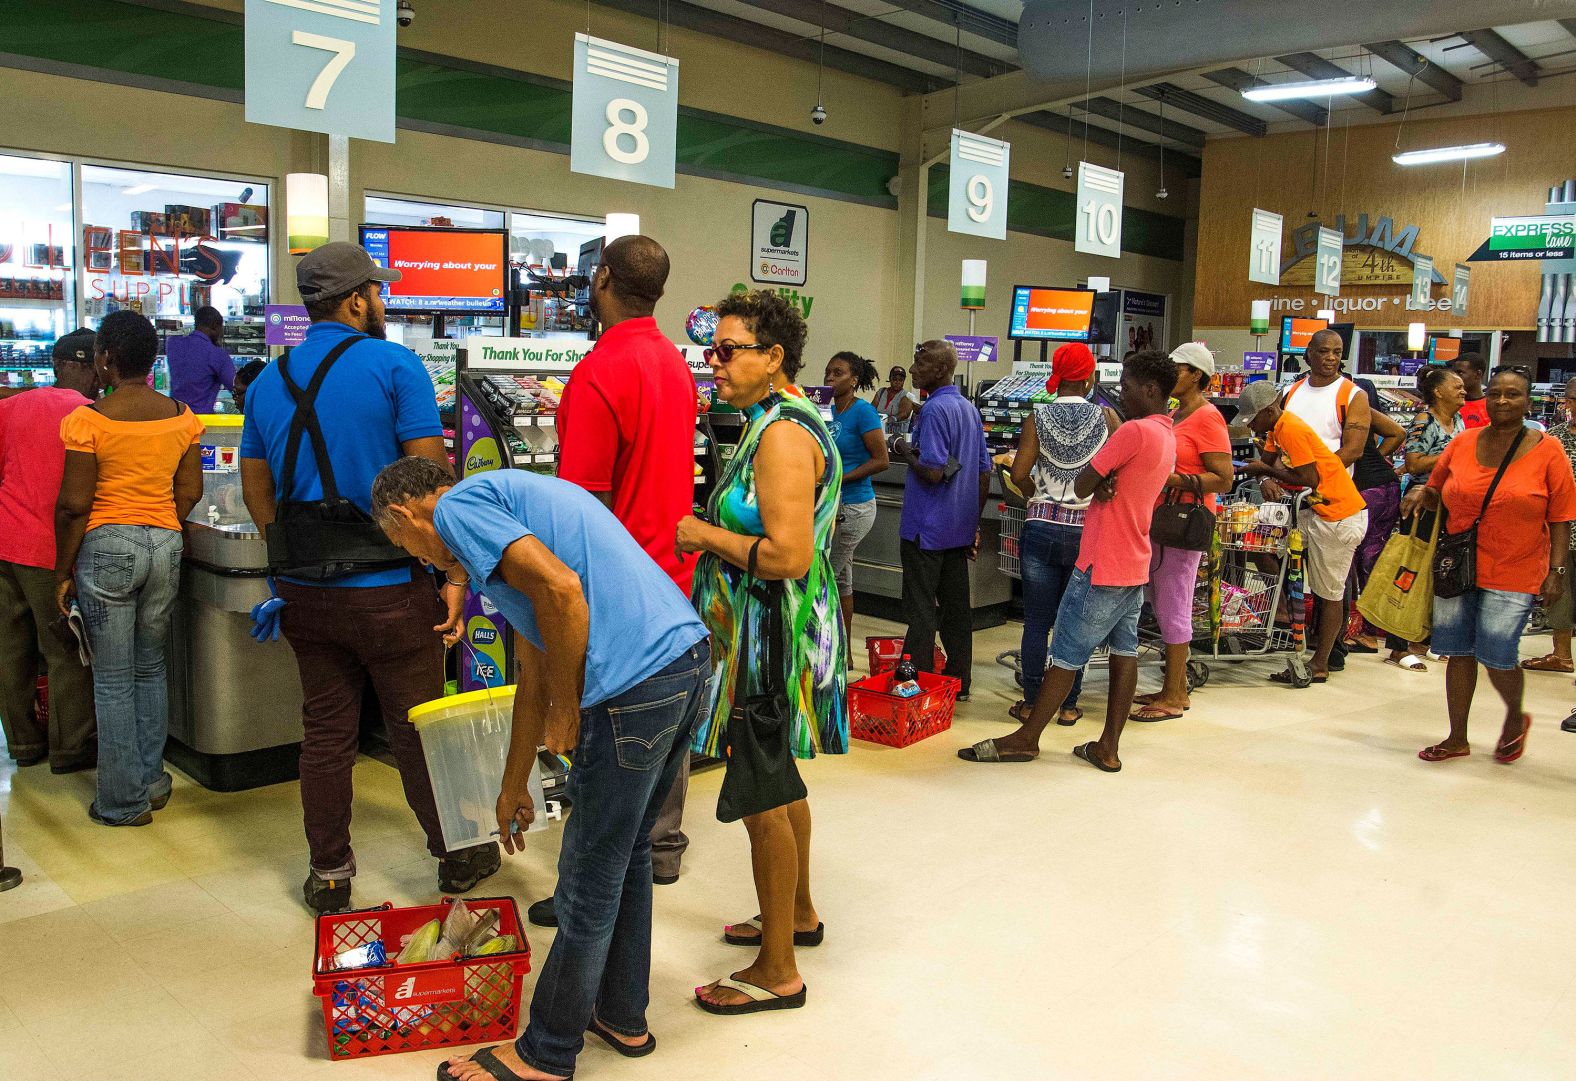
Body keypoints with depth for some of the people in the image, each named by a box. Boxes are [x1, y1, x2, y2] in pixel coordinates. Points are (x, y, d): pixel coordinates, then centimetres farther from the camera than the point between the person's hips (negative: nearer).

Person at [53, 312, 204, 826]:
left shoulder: (88, 420, -12)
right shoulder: (181, 415, 1)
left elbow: (74, 506, -11)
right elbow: (190, 492, 5)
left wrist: (63, 571, -1)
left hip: (106, 547, -4)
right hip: (165, 544, 5)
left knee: (113, 681, 5)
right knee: (151, 669, 18)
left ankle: (124, 801, 13)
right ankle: (152, 779, 26)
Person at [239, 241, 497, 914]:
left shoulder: (268, 382, 8)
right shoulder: (395, 366, -9)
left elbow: (256, 490, 13)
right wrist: (453, 573, -10)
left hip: (305, 593, 5)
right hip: (389, 589, -5)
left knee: (324, 735, 13)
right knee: (417, 731, 8)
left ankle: (328, 876, 24)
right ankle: (457, 856, 24)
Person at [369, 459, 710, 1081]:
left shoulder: (457, 506, -1)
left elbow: (560, 590, -20)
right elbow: (534, 674, 31)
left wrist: (565, 710, -7)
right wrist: (514, 788, 38)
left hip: (635, 686, -10)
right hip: (690, 658, 10)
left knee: (590, 883, 6)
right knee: (627, 853, 24)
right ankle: (623, 1017, 40)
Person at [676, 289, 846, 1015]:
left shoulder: (782, 432, -21)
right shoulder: (784, 419, 12)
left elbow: (788, 556, -29)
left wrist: (704, 535, -16)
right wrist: (713, 533, 8)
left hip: (768, 635, -11)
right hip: (771, 631, 11)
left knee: (761, 799, 0)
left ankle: (776, 973, 14)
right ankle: (797, 914, 43)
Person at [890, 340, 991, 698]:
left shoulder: (934, 410, -16)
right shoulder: (970, 409, 12)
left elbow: (933, 472, -24)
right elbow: (984, 473, 15)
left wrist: (906, 453, -6)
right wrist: (974, 523, 19)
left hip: (926, 528, -8)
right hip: (960, 527, 8)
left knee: (921, 611, -2)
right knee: (957, 608, 13)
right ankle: (959, 683, 20)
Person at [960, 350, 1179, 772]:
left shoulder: (1135, 430, -19)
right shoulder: (1169, 438, 12)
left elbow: (1081, 486, -16)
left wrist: (1097, 483, 4)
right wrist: (1104, 483, -6)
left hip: (1102, 567, -9)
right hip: (1135, 566, 9)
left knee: (1067, 655, -1)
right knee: (1124, 652, 9)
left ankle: (1025, 740, 10)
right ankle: (1108, 748, 14)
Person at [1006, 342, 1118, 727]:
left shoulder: (1037, 417, -3)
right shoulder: (1106, 418, -3)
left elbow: (1019, 474, -9)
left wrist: (1041, 494, 9)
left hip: (1043, 527, 0)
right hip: (1088, 531, 0)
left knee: (1036, 623, 6)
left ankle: (1031, 704, 12)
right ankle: (1068, 706, 17)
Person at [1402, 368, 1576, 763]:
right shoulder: (1462, 443, 5)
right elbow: (1436, 493, 18)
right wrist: (1421, 493, -4)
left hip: (1514, 575, -3)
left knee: (1496, 656, -5)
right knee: (1458, 653, 7)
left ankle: (1516, 719, 27)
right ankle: (1457, 739, 21)